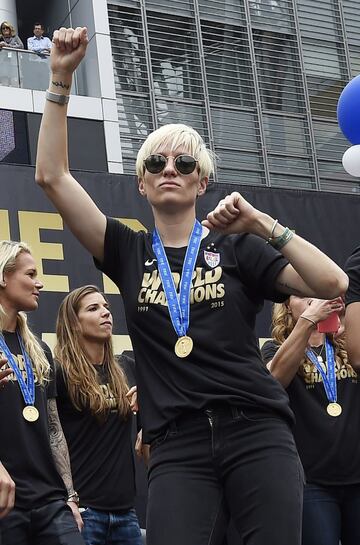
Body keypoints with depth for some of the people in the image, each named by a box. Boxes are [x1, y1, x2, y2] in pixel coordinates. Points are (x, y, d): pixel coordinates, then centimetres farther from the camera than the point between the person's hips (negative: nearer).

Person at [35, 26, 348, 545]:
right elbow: (52, 176, 7)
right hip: (177, 447, 1)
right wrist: (61, 78, 3)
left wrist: (264, 225, -9)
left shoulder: (235, 246, 9)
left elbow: (333, 284, -2)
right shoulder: (129, 253, 13)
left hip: (256, 433, -1)